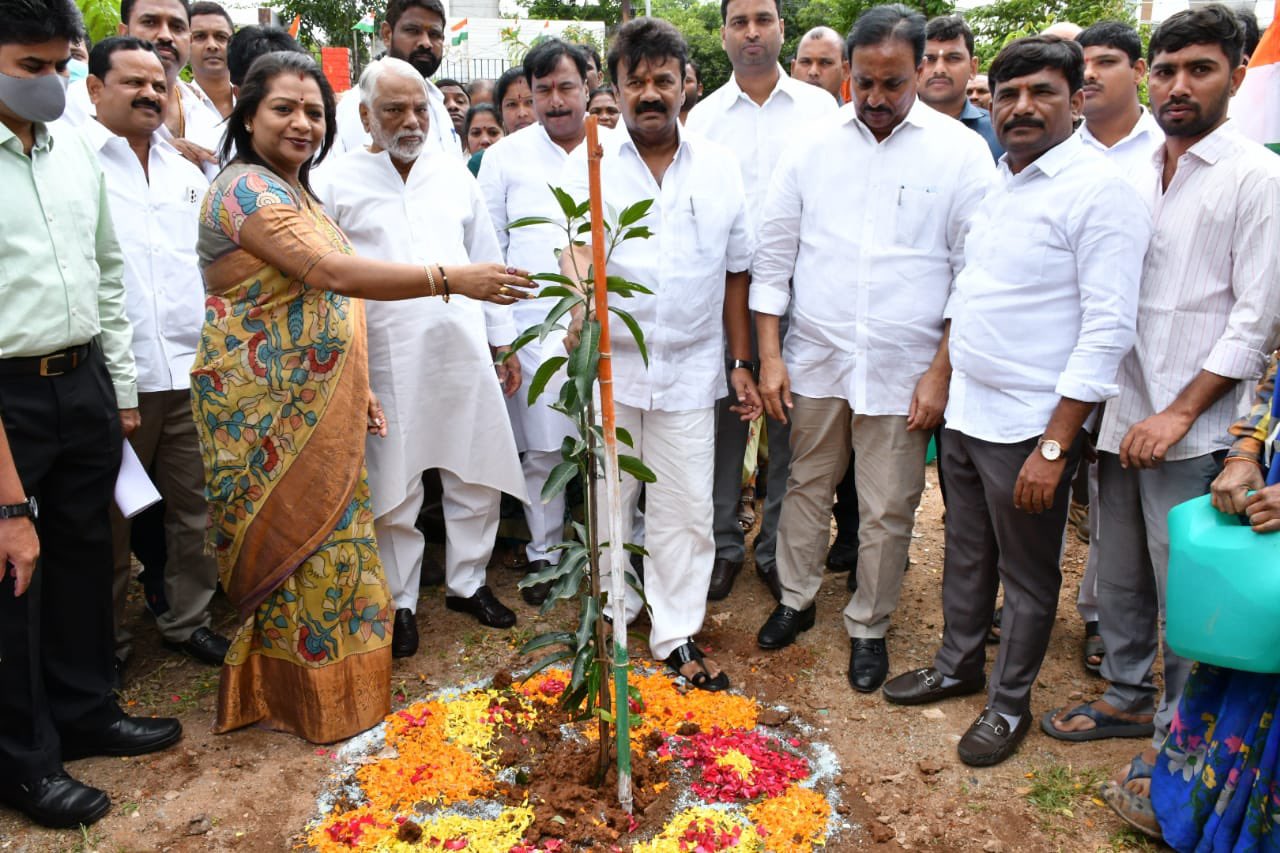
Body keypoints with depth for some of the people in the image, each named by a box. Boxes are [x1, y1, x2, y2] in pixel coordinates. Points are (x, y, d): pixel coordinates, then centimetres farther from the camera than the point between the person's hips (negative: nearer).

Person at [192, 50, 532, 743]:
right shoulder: (244, 190, -16)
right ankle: (304, 698, 20)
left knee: (328, 539, 15)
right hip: (265, 416, -8)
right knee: (293, 546, 3)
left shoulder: (299, 193, 14)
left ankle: (334, 682, 31)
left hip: (315, 408, 9)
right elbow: (332, 272, -30)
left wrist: (354, 389, 13)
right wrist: (450, 280, -34)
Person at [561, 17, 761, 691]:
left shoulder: (719, 168, 5)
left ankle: (677, 635, 21)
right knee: (609, 500, 12)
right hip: (611, 364, -1)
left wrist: (743, 364, 8)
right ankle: (612, 617, 32)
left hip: (691, 369, 1)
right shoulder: (590, 161, 0)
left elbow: (734, 274, 9)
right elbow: (577, 245, -16)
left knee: (687, 508, 6)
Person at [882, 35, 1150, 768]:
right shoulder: (997, 184, 9)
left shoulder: (1101, 191, -15)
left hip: (1032, 425, -7)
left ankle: (1010, 704, 29)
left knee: (1028, 577, 10)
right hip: (966, 411, 7)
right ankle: (958, 665, 41)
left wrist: (1054, 446, -21)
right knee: (966, 556, 21)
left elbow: (1108, 331, -19)